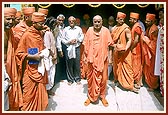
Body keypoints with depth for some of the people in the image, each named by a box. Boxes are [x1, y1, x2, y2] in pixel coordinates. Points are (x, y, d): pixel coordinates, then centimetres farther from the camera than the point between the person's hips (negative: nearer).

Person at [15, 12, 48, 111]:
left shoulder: (40, 34, 8)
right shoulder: (26, 35, -13)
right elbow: (19, 53, -12)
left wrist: (44, 53, 2)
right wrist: (33, 56, -21)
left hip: (40, 68, 6)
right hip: (31, 70, -6)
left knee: (40, 93, 13)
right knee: (30, 95, 6)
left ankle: (40, 109, 28)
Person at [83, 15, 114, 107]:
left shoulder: (105, 30, -4)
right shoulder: (89, 30, -2)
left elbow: (109, 45, 1)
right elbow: (86, 45, 2)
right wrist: (85, 56, 1)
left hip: (103, 58, 0)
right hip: (92, 58, 1)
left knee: (103, 78, 9)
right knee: (91, 78, 10)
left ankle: (102, 96, 29)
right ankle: (90, 96, 27)